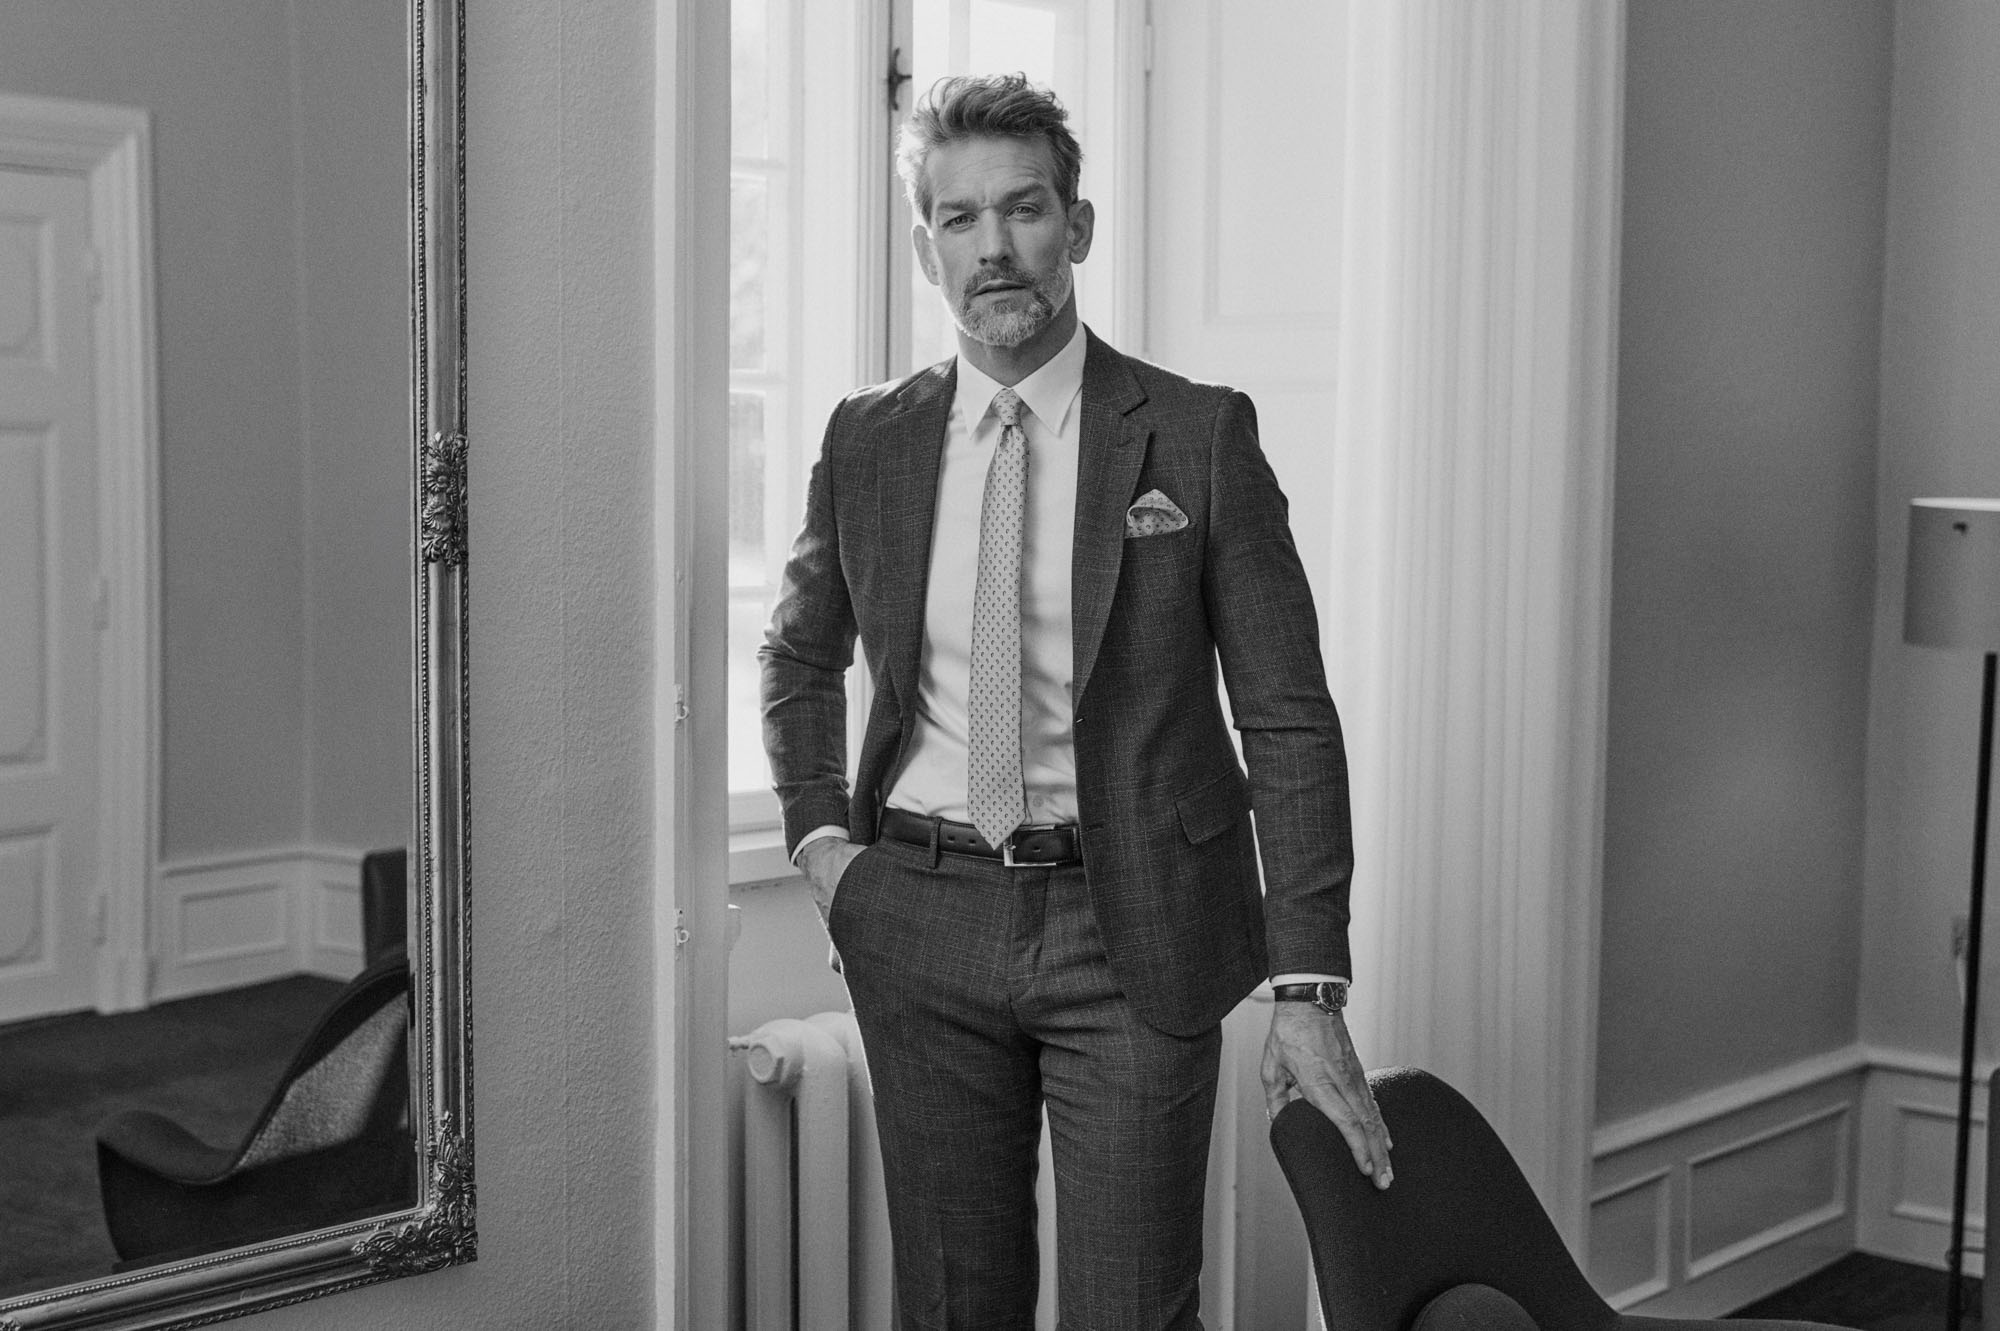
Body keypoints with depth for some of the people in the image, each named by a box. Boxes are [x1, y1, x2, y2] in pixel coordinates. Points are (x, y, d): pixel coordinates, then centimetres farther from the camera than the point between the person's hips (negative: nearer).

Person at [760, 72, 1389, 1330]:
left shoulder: (1199, 435, -4)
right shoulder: (867, 443, 5)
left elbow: (1289, 718, -5)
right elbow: (800, 657, 22)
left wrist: (1310, 990, -11)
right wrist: (818, 832, 6)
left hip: (1132, 932, -2)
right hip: (923, 931, 3)